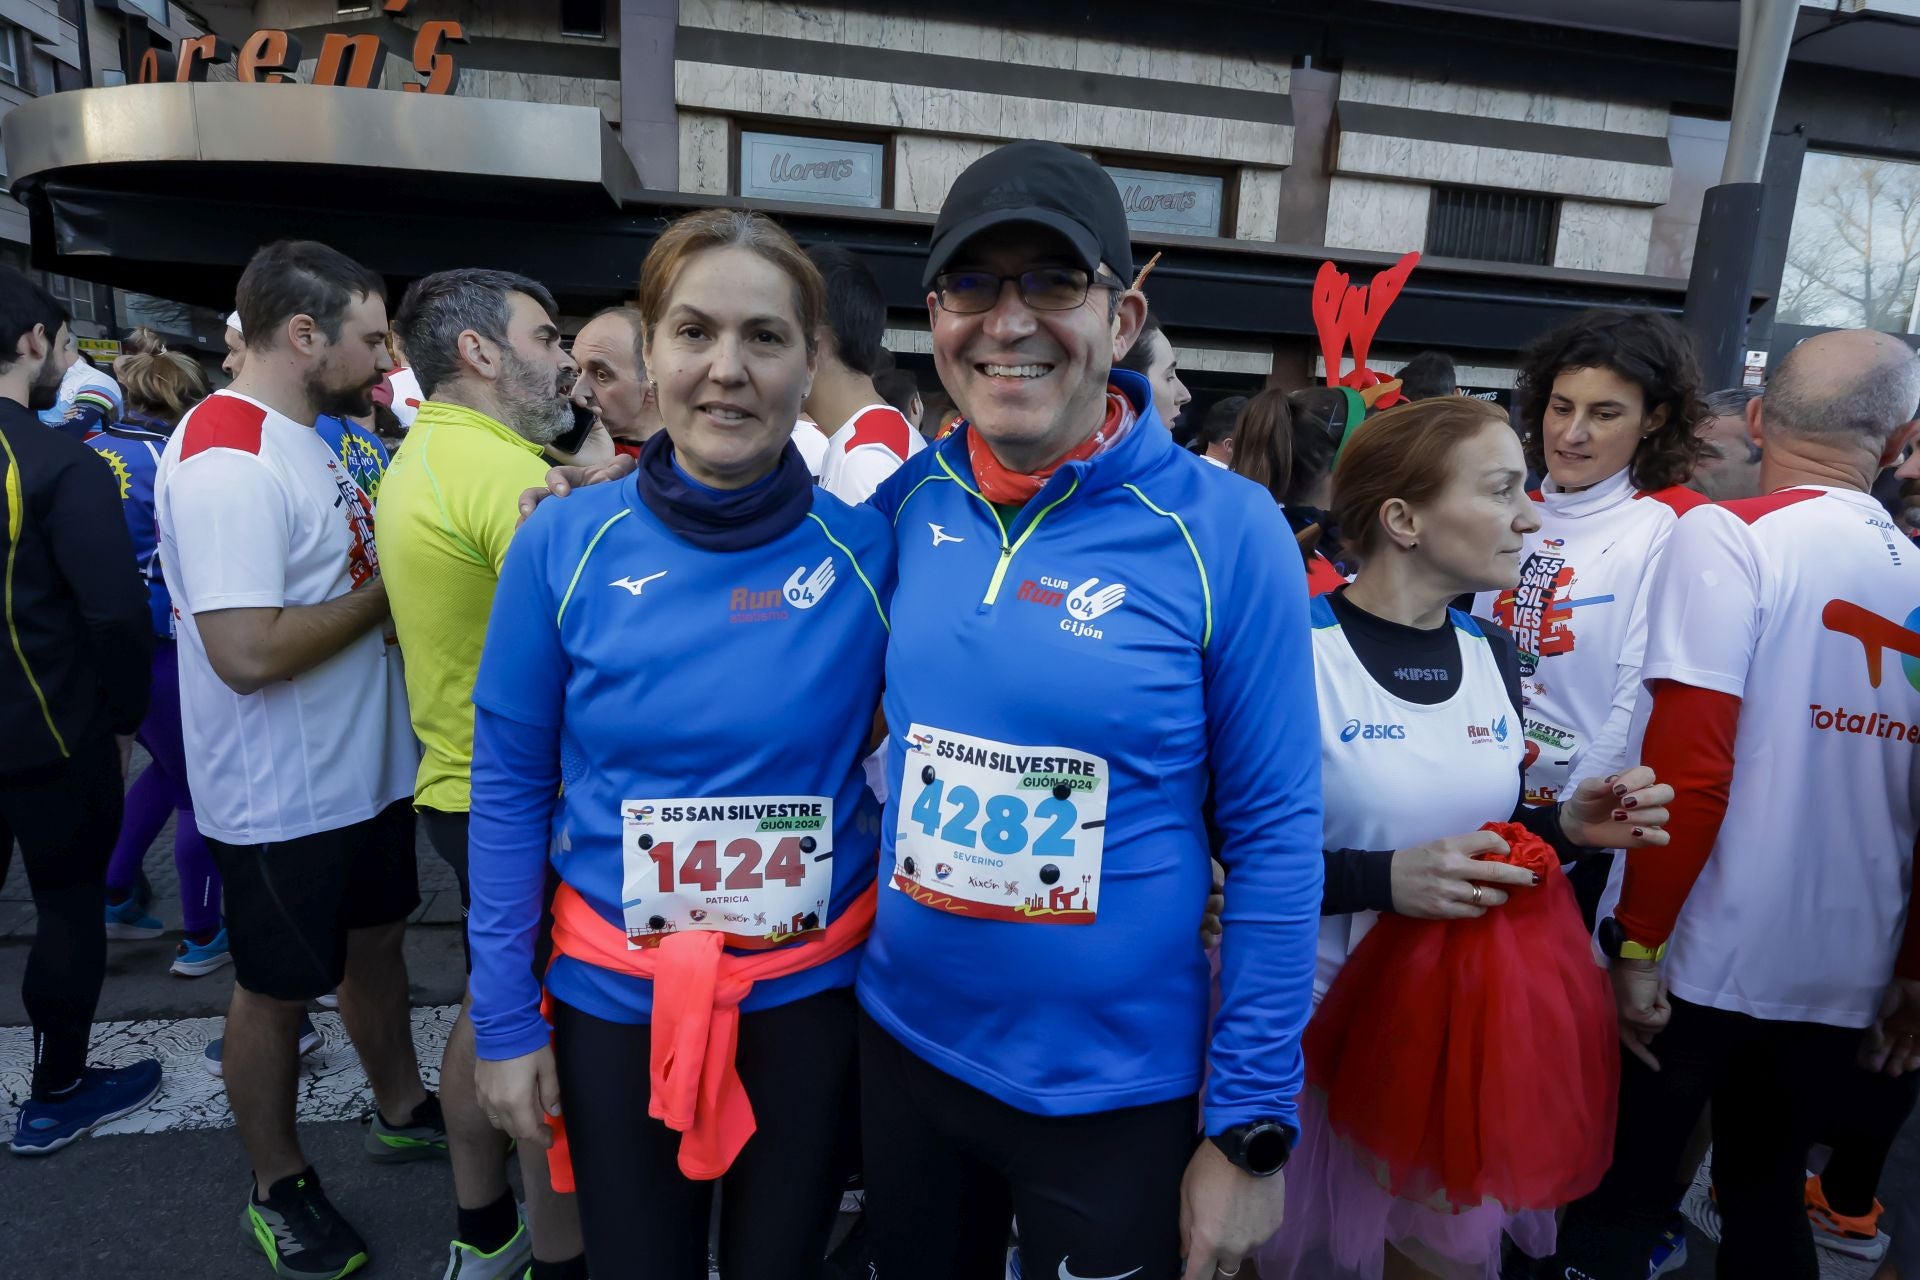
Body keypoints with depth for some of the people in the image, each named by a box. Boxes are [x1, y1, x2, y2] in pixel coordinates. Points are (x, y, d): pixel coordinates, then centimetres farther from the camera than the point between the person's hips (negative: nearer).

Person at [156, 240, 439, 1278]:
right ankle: (277, 1186, 33)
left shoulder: (307, 436, 7)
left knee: (374, 938, 23)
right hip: (283, 795, -9)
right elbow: (249, 651, -29)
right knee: (278, 989, 11)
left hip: (365, 766, 9)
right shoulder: (226, 458, -23)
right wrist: (388, 590, -18)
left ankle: (402, 1112, 44)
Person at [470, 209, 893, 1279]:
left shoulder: (870, 546, -11)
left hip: (814, 990, 0)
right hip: (616, 995, 1)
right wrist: (505, 1018, -1)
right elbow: (510, 783, -3)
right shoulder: (564, 544, -10)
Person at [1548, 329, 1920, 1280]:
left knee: (1614, 1203, 10)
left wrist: (1637, 947, -12)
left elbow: (1688, 764, -20)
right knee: (1768, 1201, 22)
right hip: (1844, 973, 6)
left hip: (1700, 957, -5)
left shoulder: (1730, 535, -12)